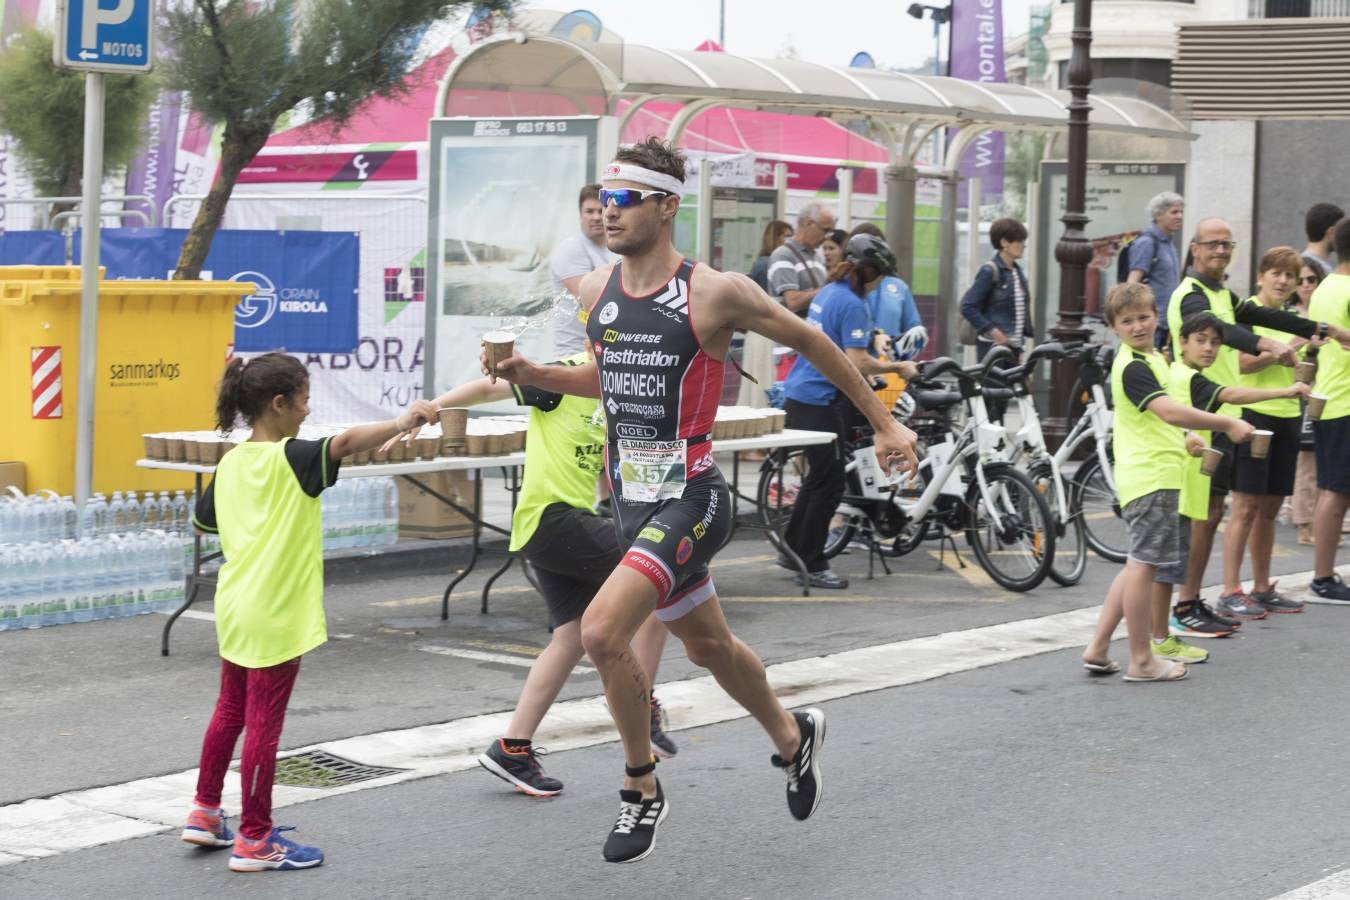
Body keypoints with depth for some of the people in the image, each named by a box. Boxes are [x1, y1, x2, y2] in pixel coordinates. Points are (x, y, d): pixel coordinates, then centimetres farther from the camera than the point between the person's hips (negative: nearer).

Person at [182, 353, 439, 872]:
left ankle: (206, 813, 30)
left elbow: (204, 521, 19)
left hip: (235, 609, 8)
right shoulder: (292, 459, -16)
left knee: (230, 711, 21)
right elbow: (345, 443, -35)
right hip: (275, 616, -8)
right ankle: (254, 839, 6)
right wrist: (399, 423, -38)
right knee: (264, 724, -1)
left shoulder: (231, 464, 6)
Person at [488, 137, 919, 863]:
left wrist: (885, 425, 6)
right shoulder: (595, 290, 4)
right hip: (630, 498, 7)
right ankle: (792, 737, 50)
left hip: (689, 498, -7)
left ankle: (641, 787, -3)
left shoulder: (714, 292, -14)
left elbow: (810, 343, -1)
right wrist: (531, 375, 4)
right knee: (708, 646, 22)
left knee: (601, 630, -23)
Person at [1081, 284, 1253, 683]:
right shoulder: (1132, 367, -18)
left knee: (1139, 566, 15)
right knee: (1144, 565, -3)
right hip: (1149, 478, -10)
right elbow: (1169, 411, -30)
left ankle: (1098, 648, 17)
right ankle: (1141, 661, 4)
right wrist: (1227, 424, -30)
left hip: (1153, 474, 10)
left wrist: (1183, 441, 25)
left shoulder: (1151, 359, 16)